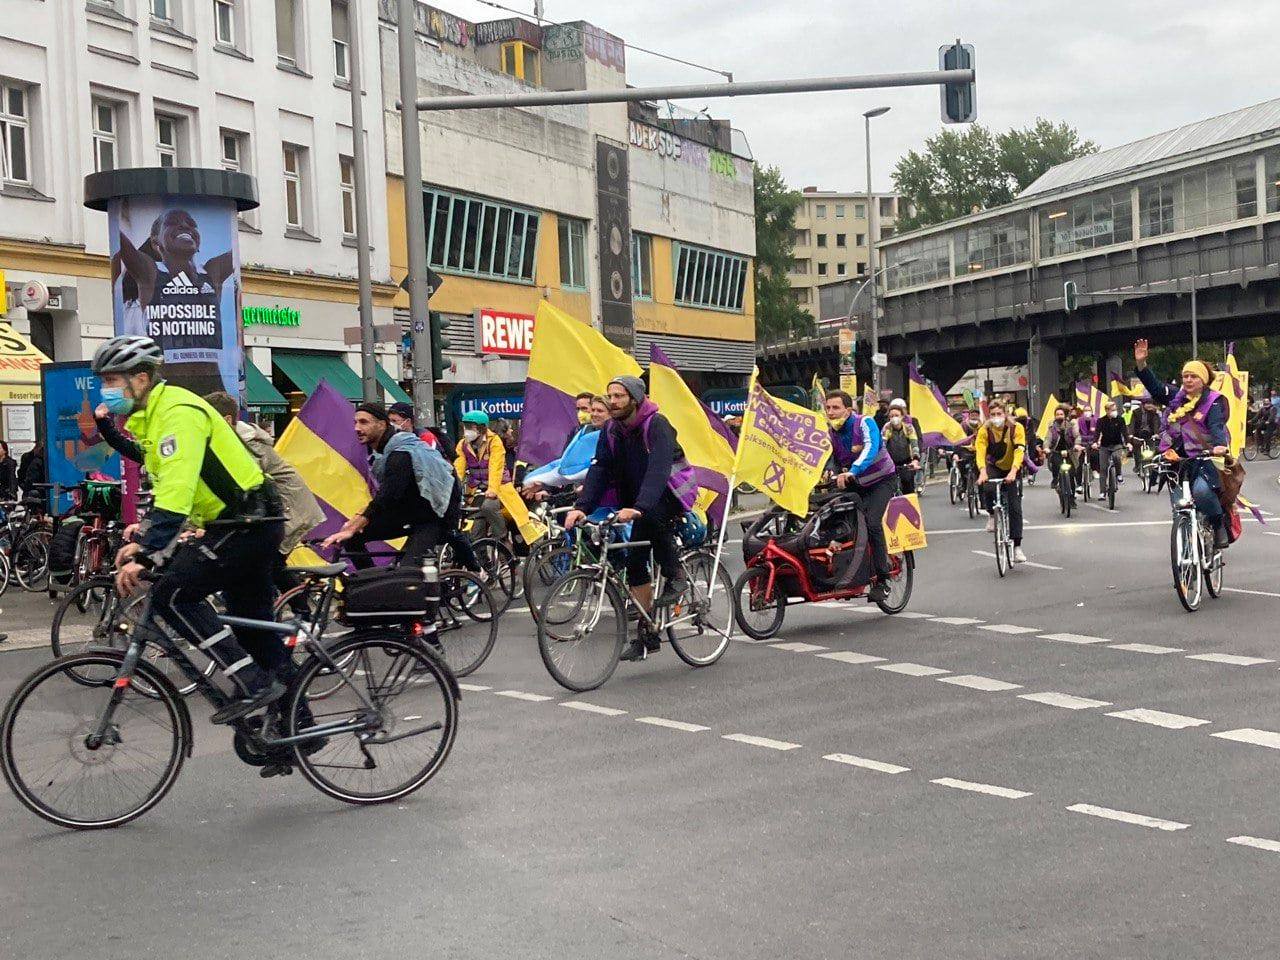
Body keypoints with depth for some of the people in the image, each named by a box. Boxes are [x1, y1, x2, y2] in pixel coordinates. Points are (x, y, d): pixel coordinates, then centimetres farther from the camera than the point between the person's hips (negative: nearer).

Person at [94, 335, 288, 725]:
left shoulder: (177, 412, -18)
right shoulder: (152, 416, 15)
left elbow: (176, 492, -29)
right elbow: (163, 488, 21)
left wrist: (146, 557, -33)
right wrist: (142, 542, 11)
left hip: (247, 522, -11)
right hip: (249, 524, 11)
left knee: (172, 593, -15)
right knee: (253, 624, 14)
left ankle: (252, 684, -14)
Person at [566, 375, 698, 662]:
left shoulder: (657, 425, -23)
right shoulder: (611, 430, -2)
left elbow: (658, 469, -36)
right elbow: (599, 469, -10)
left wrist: (638, 508, -50)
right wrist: (582, 506, -26)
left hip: (672, 493, -6)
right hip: (639, 500, 6)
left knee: (652, 515, -38)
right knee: (635, 561, -3)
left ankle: (676, 576, -16)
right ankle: (646, 634, 5)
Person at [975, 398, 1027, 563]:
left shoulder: (1016, 428, -20)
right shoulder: (984, 430, -17)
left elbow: (1019, 451, -31)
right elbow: (980, 451, -28)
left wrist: (1013, 472, -47)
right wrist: (982, 472, -46)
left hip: (1011, 470, 0)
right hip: (993, 467, 0)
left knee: (1015, 507, -6)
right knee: (987, 488, -33)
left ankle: (1017, 547, 0)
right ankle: (993, 516, -4)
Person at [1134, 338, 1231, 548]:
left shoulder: (1213, 402, -4)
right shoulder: (1177, 398, 13)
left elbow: (1217, 426, -17)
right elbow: (1154, 387, 11)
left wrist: (1220, 445, -38)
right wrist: (1141, 363, -1)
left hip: (1205, 458, -6)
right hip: (1177, 459, 6)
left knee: (1201, 490, -31)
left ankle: (1219, 524, -8)